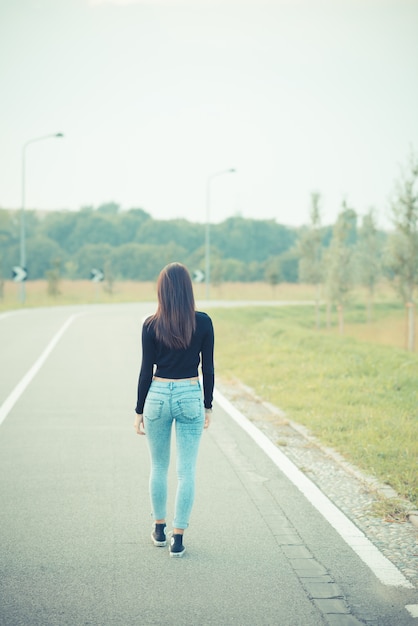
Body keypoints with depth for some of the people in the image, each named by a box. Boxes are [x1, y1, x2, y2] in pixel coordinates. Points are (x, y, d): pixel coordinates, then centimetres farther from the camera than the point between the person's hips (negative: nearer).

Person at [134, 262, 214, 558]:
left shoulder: (151, 325, -7)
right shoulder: (203, 322, -5)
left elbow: (146, 371, -4)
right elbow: (208, 368, -1)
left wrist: (139, 411, 5)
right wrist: (208, 406, 9)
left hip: (158, 396, 1)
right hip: (191, 397, 0)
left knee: (159, 466, 18)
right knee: (187, 471, 4)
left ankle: (160, 529, 28)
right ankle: (178, 539, 3)